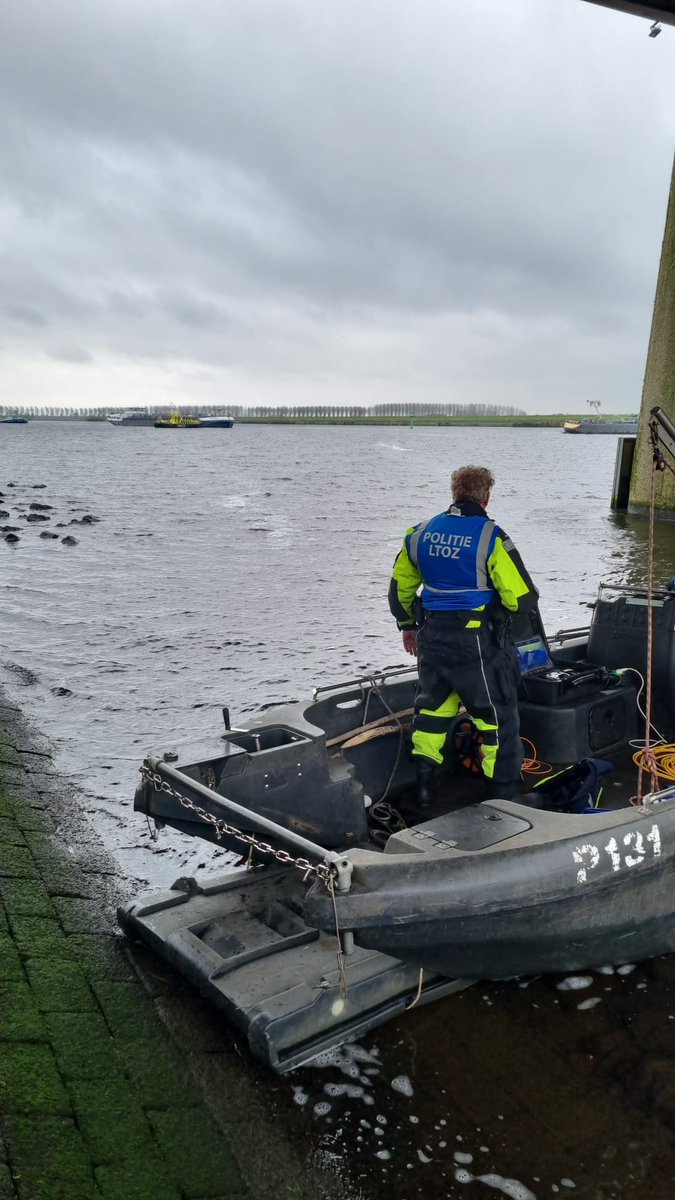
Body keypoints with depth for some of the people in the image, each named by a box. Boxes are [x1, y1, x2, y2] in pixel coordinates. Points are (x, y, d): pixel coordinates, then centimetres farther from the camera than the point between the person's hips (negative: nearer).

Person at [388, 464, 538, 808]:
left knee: (433, 706, 21)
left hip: (433, 638, 5)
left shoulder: (421, 533, 4)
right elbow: (522, 598, -16)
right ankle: (504, 791, 21)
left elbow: (400, 586, 14)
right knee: (496, 715, 10)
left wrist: (408, 626, 27)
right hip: (478, 643, -5)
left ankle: (422, 786, 25)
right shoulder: (489, 536, -14)